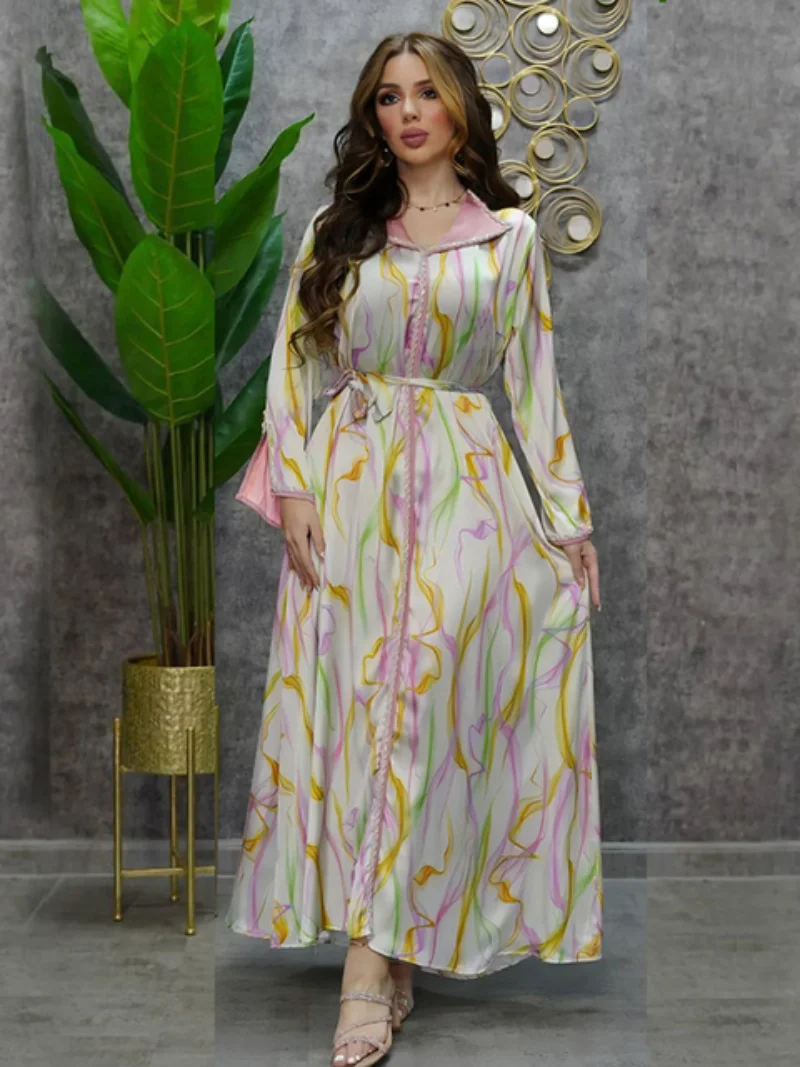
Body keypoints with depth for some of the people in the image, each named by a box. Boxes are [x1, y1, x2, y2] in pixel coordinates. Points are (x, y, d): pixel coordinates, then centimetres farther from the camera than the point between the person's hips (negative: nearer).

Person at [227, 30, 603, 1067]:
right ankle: (387, 955, 9)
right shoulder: (334, 231, 12)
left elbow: (533, 378, 7)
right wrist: (292, 489, -5)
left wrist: (568, 514, 2)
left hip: (463, 483, -2)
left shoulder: (510, 233, 9)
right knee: (348, 702, -2)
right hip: (350, 483, 2)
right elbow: (294, 366, 8)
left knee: (429, 695, -12)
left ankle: (374, 957, -7)